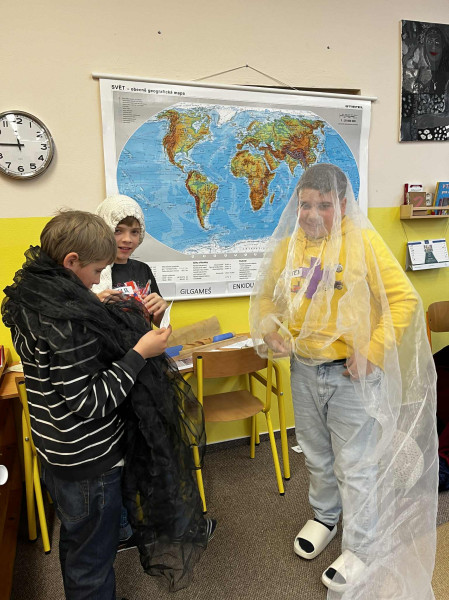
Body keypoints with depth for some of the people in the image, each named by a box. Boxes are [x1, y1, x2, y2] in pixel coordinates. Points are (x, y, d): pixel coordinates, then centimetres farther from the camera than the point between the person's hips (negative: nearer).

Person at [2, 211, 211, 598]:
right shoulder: (68, 321, -30)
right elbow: (88, 404, -28)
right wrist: (139, 354, -26)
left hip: (57, 453, 9)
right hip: (89, 464, -9)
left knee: (76, 541, 30)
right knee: (93, 557, 15)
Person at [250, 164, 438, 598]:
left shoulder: (363, 242, -11)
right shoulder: (287, 246, 2)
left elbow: (403, 299, -12)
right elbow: (264, 296, 12)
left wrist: (374, 352, -18)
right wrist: (268, 329, -5)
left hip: (351, 372, -4)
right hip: (304, 370, 4)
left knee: (356, 464, 8)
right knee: (316, 454, 22)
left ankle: (362, 548, 33)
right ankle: (325, 514, 49)